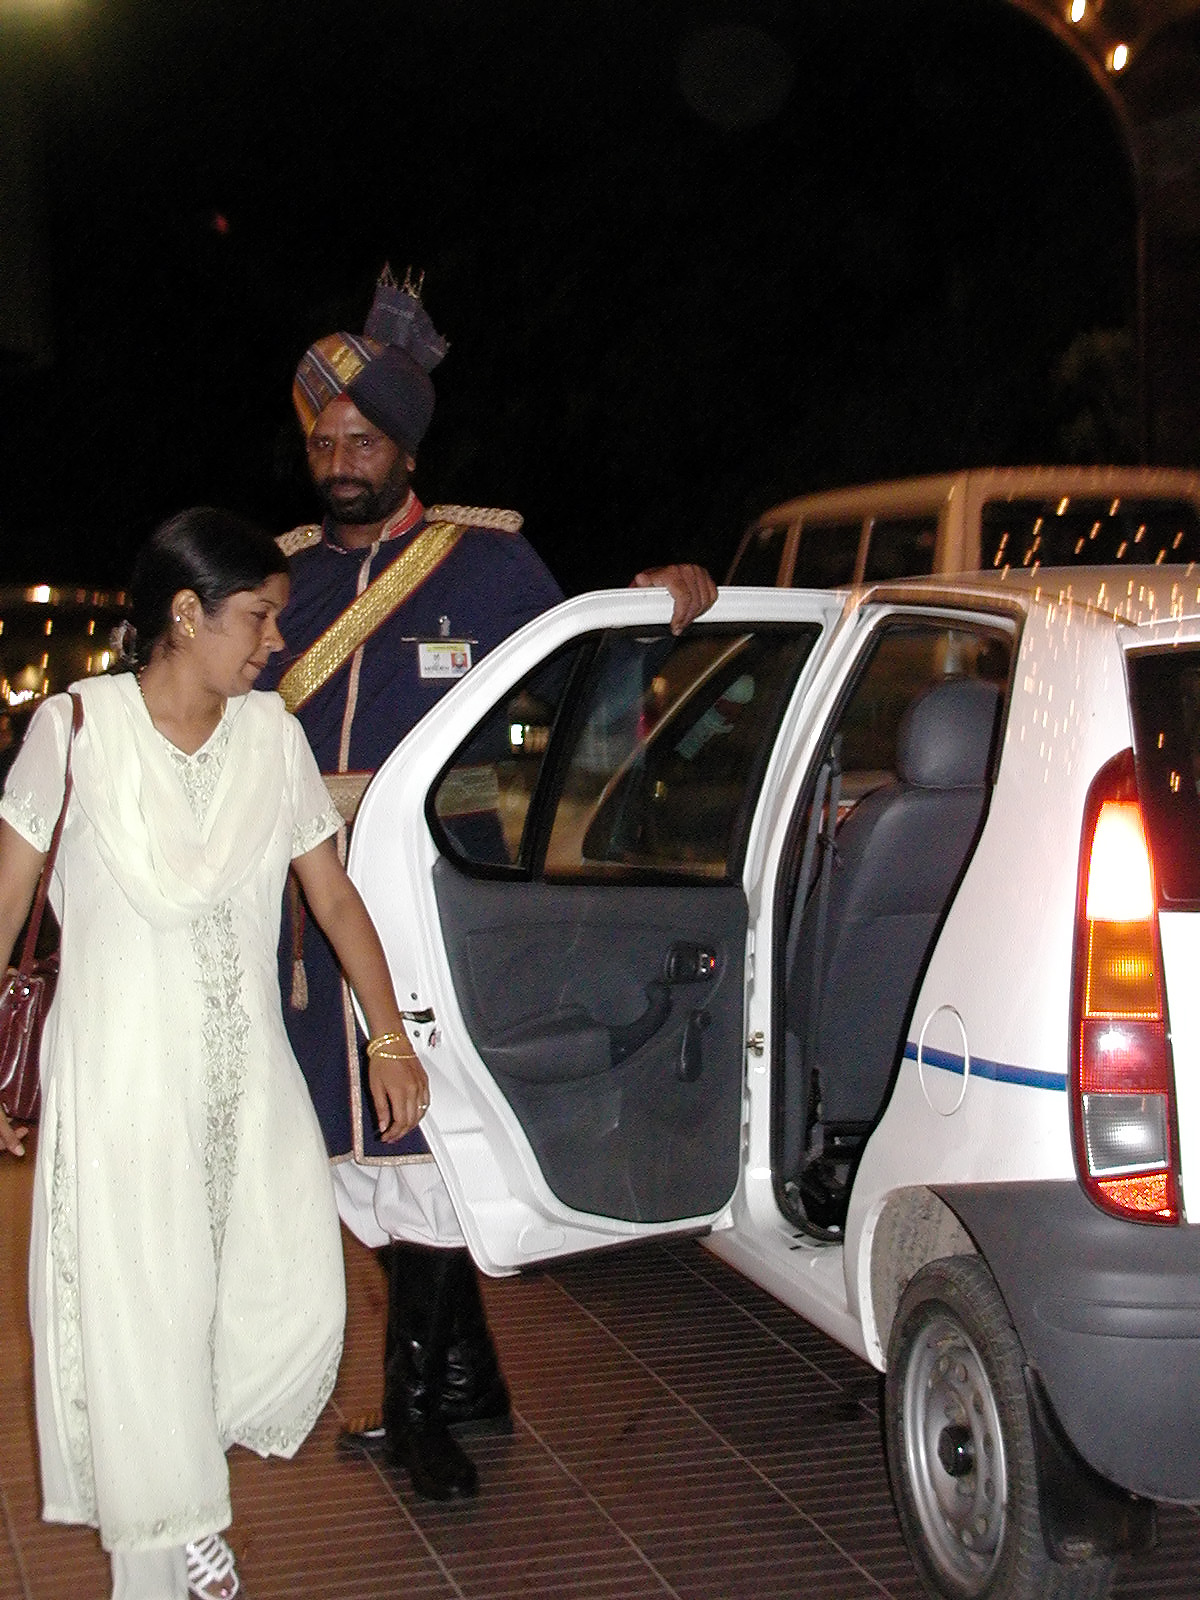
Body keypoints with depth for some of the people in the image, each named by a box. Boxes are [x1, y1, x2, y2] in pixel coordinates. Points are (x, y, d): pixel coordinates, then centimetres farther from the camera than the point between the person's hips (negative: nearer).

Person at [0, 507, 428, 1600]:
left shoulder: (271, 733, 3)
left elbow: (334, 897, 9)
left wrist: (389, 1038, 3)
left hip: (249, 1071, 4)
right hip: (122, 1070, -4)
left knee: (300, 1308, 0)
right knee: (140, 1326, 2)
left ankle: (180, 1486, 29)